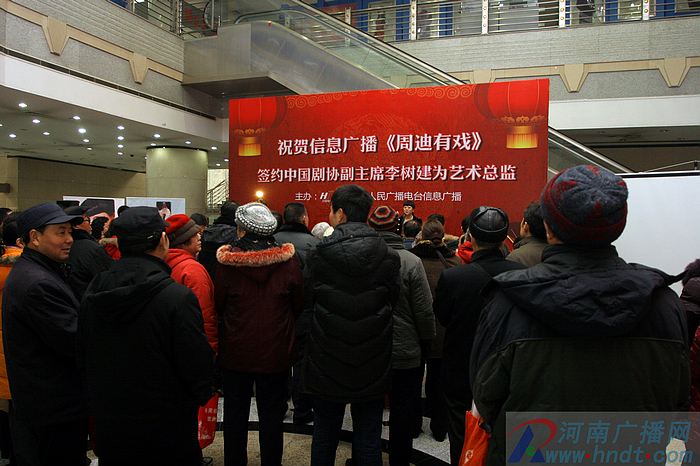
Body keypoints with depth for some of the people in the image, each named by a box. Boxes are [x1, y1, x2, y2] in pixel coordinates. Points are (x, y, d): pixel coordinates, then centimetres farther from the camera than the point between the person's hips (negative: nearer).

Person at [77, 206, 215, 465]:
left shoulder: (92, 293, -5)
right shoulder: (178, 297, -25)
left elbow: (82, 357, 7)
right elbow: (198, 363, -21)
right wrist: (202, 396, 0)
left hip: (107, 423, 6)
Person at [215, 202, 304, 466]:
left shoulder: (227, 263, -12)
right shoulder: (288, 261, -11)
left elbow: (218, 306, 0)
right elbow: (299, 307, 0)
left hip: (236, 351, 1)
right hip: (276, 352, 0)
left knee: (235, 411, 18)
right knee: (272, 413, 14)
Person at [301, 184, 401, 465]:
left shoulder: (317, 255, -12)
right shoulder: (389, 257, -10)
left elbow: (307, 301, -3)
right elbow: (392, 302, -2)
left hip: (327, 366, 0)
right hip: (372, 368, 1)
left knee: (324, 437, 19)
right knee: (368, 443, 15)